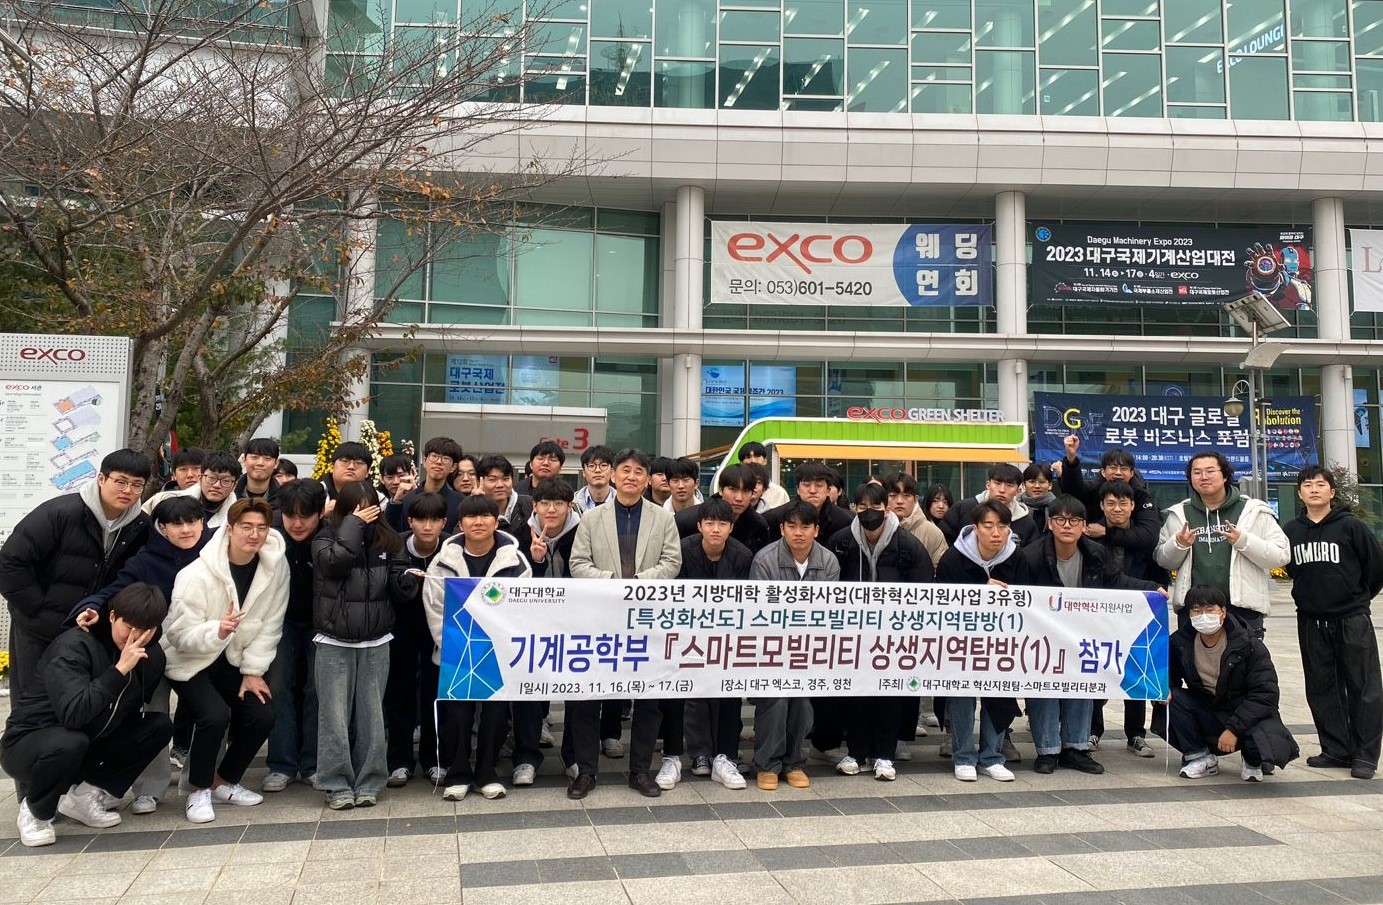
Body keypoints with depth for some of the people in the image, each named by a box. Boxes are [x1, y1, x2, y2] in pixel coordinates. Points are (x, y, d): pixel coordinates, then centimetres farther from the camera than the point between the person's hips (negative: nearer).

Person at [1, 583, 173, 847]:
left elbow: (131, 711, 4)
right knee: (69, 743, -38)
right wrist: (120, 669, -39)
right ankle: (36, 810, -6)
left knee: (160, 725, -7)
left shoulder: (151, 655, -5)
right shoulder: (74, 646, -25)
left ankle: (83, 793, 1)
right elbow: (72, 714, -39)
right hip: (28, 745, -6)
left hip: (88, 743, 7)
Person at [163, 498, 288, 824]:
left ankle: (224, 781, 15)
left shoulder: (276, 567, -14)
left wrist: (253, 670, -10)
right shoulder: (197, 574, -25)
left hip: (231, 660, 5)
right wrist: (218, 630, -41)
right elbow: (179, 634, -23)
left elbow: (270, 625, -7)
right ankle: (199, 789, 0)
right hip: (189, 661, -4)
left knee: (263, 715, -9)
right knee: (215, 715, -26)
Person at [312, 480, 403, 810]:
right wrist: (353, 524, -16)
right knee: (335, 715, 0)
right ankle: (337, 784, 10)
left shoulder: (386, 539, 6)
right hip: (334, 643, -2)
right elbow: (334, 562, -23)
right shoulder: (326, 537, 0)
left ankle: (368, 783, 15)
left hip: (375, 643, 2)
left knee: (371, 714, 6)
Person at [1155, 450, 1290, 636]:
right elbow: (1163, 560, 13)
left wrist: (1243, 541, -16)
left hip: (1244, 608, -2)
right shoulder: (1180, 514, 11)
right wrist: (1178, 544, -8)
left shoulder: (1252, 511, 4)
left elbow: (1281, 555, -2)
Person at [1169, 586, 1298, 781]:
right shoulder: (1180, 642, -8)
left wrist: (1234, 729, -26)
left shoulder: (1249, 645, -17)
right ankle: (1199, 757, -5)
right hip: (1207, 712, 3)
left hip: (1247, 714, -3)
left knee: (1275, 749, -33)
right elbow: (1169, 675, 9)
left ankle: (1252, 762, 7)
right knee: (1173, 696, -23)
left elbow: (1265, 694, -19)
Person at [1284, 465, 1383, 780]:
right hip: (1311, 622, 4)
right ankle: (1336, 750, 19)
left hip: (1352, 620, -4)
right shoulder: (1291, 531, 3)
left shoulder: (1351, 526, -8)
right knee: (1322, 689, 9)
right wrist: (1309, 596, 11)